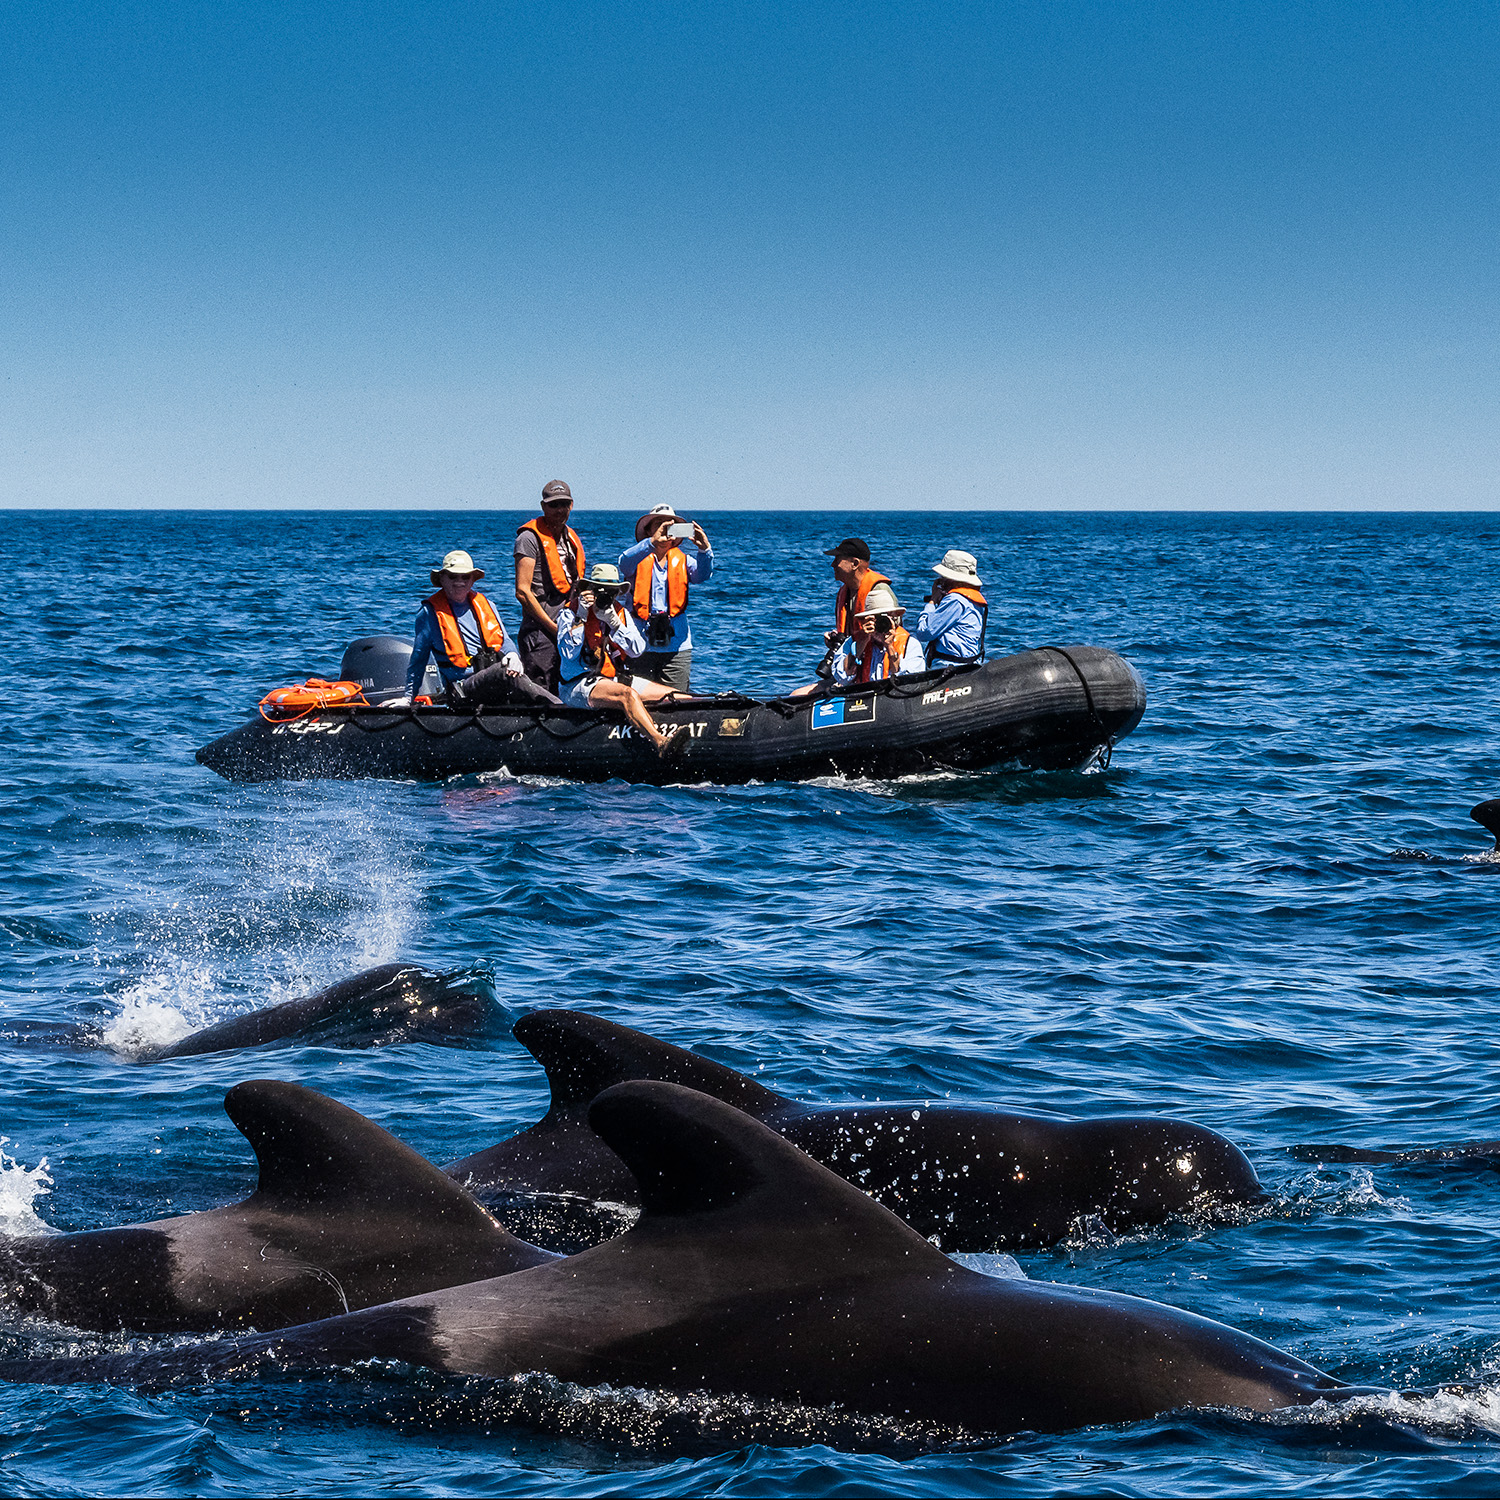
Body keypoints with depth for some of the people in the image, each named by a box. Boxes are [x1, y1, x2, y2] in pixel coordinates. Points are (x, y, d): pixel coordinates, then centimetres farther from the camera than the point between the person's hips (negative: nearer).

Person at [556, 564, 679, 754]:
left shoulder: (621, 613, 11)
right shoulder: (570, 612, -4)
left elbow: (637, 649, -2)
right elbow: (568, 653, -17)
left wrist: (614, 623, -14)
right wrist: (581, 617, -19)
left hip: (618, 679, 8)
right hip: (580, 685, -8)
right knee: (628, 694, -37)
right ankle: (661, 744, -54)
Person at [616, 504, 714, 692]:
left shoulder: (681, 560, 11)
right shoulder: (640, 558, 5)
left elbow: (702, 575, -6)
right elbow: (625, 563, -18)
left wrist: (705, 550, -27)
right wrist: (652, 542, -32)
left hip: (676, 645, 2)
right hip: (642, 646, -2)